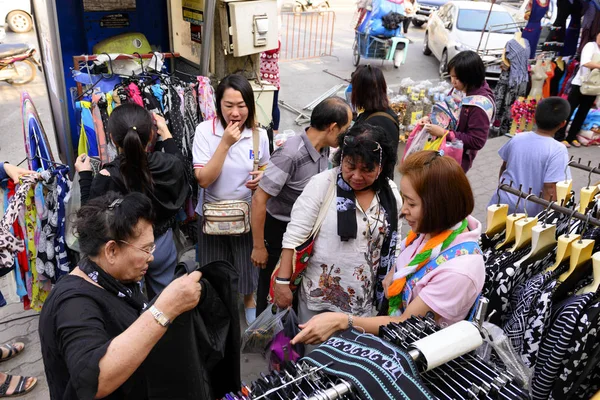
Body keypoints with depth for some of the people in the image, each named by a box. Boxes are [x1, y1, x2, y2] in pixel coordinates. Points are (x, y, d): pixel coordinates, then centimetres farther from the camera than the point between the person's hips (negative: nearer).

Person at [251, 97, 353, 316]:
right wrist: (258, 247, -21)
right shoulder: (290, 154, -31)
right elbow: (259, 199, -27)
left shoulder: (324, 149, -7)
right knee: (272, 290, 14)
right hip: (279, 230, -7)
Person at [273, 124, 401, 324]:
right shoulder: (322, 184, -12)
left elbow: (393, 245, 9)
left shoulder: (391, 193, -1)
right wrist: (283, 282, -15)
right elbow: (294, 235, -12)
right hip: (318, 295, -2)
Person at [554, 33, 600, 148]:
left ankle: (571, 137, 16)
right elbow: (585, 62, -21)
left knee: (583, 113, 8)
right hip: (580, 84, -6)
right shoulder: (591, 45, -6)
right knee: (568, 111, -2)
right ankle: (559, 137, 3)